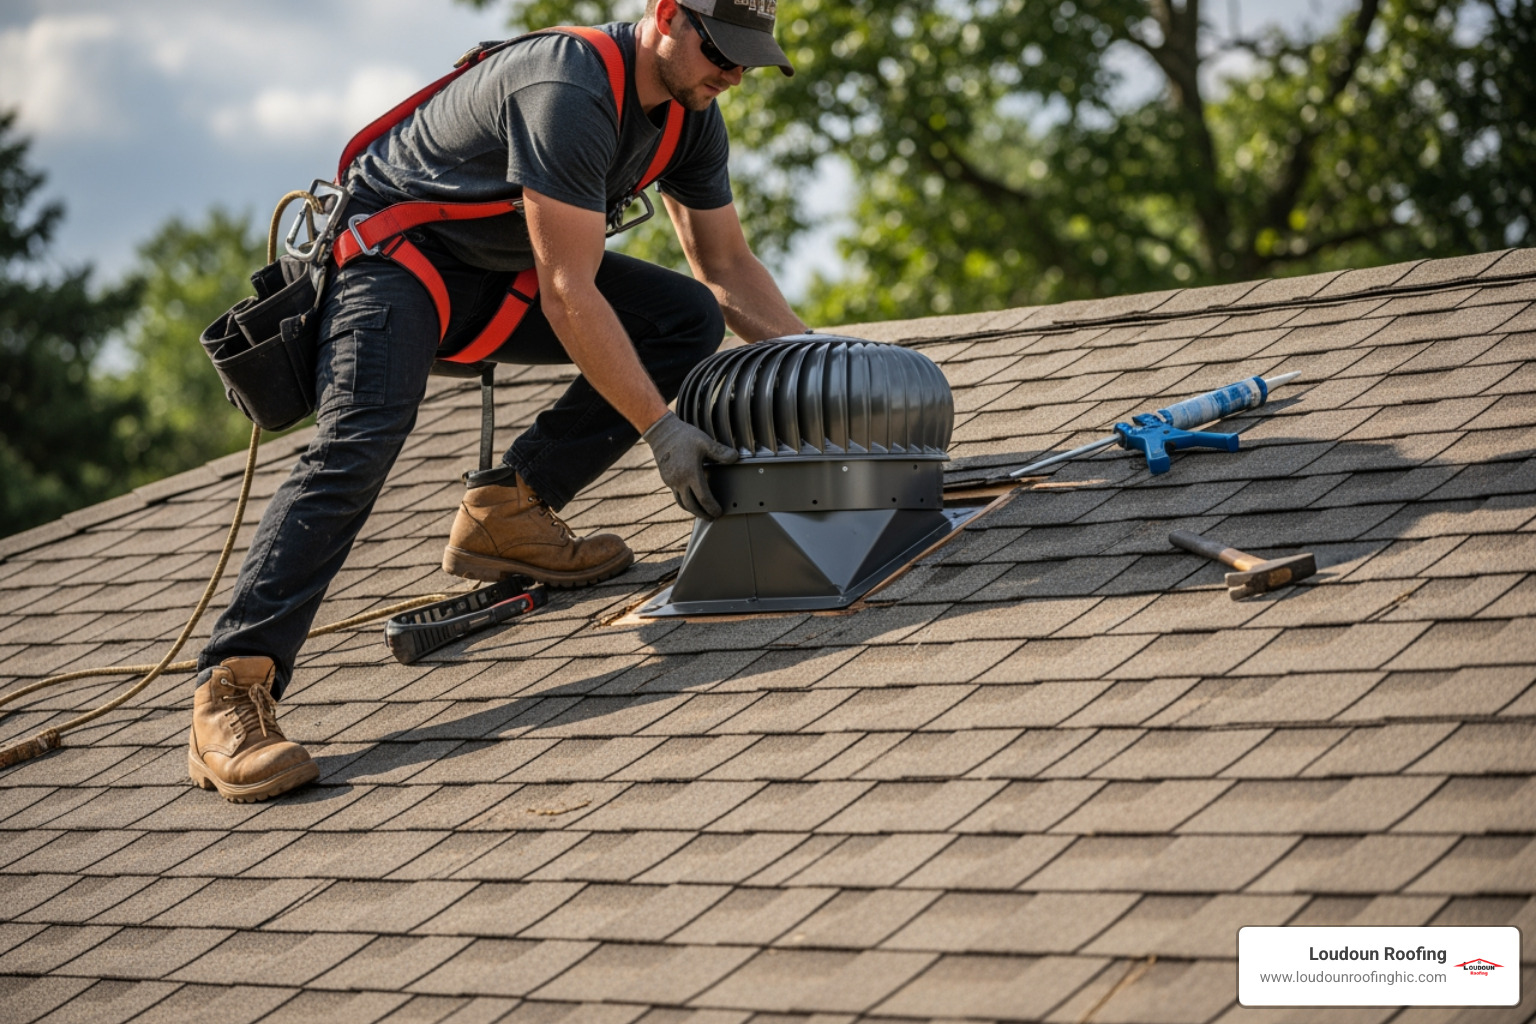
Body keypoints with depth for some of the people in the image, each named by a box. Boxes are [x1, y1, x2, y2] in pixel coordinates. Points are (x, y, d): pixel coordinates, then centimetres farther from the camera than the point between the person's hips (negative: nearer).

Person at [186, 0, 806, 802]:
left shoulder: (691, 109, -2)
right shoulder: (567, 95, -31)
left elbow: (727, 267, 9)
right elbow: (569, 296, -31)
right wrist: (661, 429, -29)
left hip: (504, 271, 9)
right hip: (395, 249, -9)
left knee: (688, 319, -3)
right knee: (358, 441, -31)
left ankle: (505, 512, -4)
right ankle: (231, 692, -35)